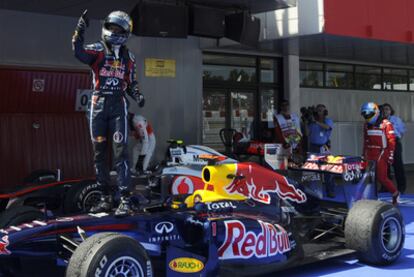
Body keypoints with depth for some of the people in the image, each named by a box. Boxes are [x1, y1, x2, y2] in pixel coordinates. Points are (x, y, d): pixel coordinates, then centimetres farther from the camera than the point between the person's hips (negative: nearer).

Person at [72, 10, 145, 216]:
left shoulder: (129, 58, 13)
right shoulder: (97, 50, 3)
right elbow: (79, 52, -18)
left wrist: (137, 95, -2)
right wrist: (80, 30, -31)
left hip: (118, 106, 0)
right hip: (98, 104, 0)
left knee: (120, 151, -9)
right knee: (99, 153, 6)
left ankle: (125, 199, -9)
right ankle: (106, 197, 17)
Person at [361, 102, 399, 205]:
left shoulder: (386, 124, -8)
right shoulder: (367, 125, 11)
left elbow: (392, 141, -9)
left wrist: (391, 155, -13)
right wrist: (364, 154, 17)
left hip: (381, 154, -6)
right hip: (369, 154, 6)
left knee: (381, 177, -6)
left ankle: (395, 193, 16)